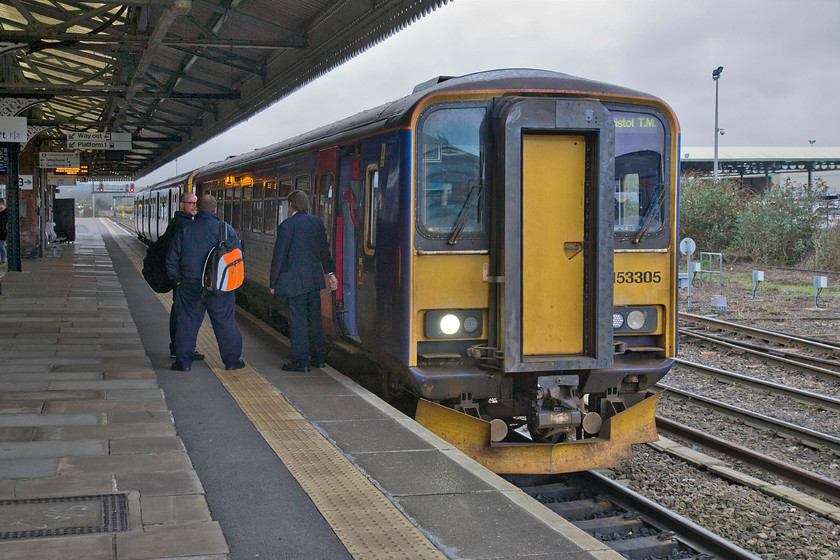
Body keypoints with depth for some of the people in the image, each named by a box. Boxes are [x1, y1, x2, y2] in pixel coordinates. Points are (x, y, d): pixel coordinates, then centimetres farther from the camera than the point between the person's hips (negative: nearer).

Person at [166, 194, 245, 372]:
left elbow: (171, 259, 1)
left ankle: (183, 361, 10)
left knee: (186, 323, 8)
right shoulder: (226, 229, -2)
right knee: (225, 323, 10)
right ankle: (232, 360, 17)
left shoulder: (185, 230, -1)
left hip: (190, 287, 0)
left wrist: (177, 279, 13)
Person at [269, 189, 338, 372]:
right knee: (314, 318, 14)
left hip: (296, 280, -7)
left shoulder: (287, 226, -13)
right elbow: (324, 249, 15)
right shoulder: (317, 222, 7)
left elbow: (279, 256, -11)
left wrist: (273, 283, -4)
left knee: (298, 319, -1)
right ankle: (318, 357, 22)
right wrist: (331, 273, 23)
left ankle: (300, 361, 2)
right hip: (315, 279, 7)